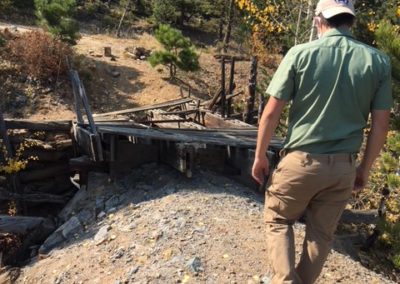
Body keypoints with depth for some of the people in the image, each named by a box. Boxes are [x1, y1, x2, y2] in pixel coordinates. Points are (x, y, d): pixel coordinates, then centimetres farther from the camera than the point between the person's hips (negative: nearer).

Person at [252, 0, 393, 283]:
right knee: (322, 234, 18)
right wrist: (365, 168, 14)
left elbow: (271, 113, -9)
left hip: (301, 161, -3)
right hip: (343, 166, 3)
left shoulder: (300, 53, -9)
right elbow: (381, 124, 1)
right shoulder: (379, 61, -1)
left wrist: (260, 155, 4)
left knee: (278, 220, 19)